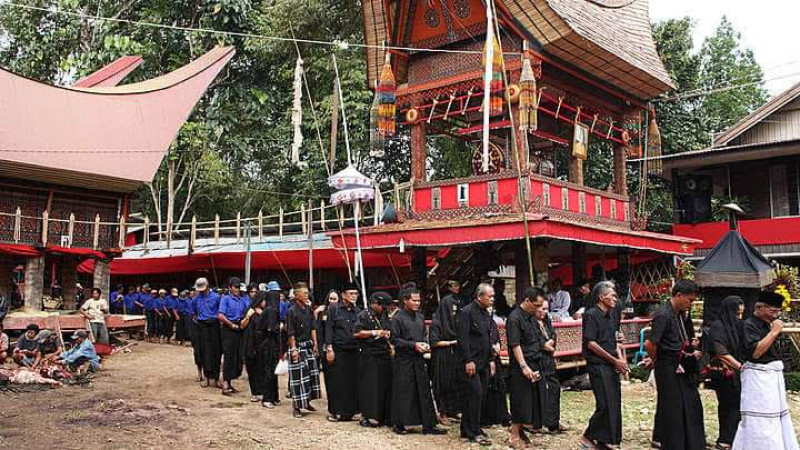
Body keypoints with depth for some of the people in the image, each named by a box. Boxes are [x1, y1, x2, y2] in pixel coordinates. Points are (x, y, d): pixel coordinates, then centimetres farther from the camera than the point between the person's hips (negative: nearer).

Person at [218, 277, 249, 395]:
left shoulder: (243, 299, 12)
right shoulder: (225, 299, -3)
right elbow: (220, 316, -12)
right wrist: (232, 325, -9)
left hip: (239, 329, 6)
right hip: (228, 329, -5)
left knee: (238, 357, 7)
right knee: (229, 356, -7)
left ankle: (229, 383, 19)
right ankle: (226, 385, -3)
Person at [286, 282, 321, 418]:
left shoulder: (309, 309, 7)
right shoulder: (291, 311, -13)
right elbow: (291, 333, -14)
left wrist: (315, 344, 8)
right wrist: (294, 349, -16)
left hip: (309, 346, 7)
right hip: (297, 347, -7)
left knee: (311, 374, 13)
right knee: (297, 377, -2)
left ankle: (307, 401, 27)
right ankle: (296, 407, 7)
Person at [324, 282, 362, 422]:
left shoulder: (358, 311, 11)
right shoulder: (334, 309, 0)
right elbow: (329, 329, -3)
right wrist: (329, 348, -9)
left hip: (354, 351, 4)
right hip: (338, 350, -4)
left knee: (353, 380, 3)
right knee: (336, 381, 1)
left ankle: (350, 410, 13)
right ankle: (335, 411, 10)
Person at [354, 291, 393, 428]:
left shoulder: (384, 316, 16)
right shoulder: (364, 315, -6)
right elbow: (356, 333, -12)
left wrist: (388, 333, 9)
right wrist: (373, 333, -15)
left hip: (384, 356, 7)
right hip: (369, 356, -6)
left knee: (385, 386, 6)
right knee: (369, 386, -4)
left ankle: (382, 416, 15)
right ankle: (366, 416, 4)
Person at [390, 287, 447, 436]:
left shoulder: (420, 317, 11)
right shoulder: (398, 318, -8)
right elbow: (395, 340, -11)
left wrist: (425, 344, 0)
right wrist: (414, 345, -16)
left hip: (419, 359, 6)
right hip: (403, 361, -6)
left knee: (424, 391, 5)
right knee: (403, 393, 0)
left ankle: (428, 425, 10)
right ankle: (399, 424, 14)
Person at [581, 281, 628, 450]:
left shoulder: (610, 316, 13)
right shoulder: (591, 314, -12)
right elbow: (591, 344, -16)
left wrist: (621, 359, 2)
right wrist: (614, 360, -12)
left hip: (611, 365, 8)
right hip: (598, 365, -8)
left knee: (615, 403, 8)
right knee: (605, 404, -9)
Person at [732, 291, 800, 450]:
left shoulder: (767, 325, 12)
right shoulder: (749, 325, -13)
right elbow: (755, 352, -24)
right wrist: (774, 332, -20)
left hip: (773, 376, 9)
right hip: (758, 377, -9)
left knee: (778, 417, 13)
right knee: (760, 420, -5)